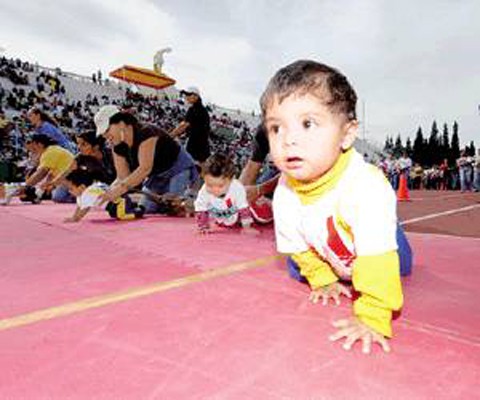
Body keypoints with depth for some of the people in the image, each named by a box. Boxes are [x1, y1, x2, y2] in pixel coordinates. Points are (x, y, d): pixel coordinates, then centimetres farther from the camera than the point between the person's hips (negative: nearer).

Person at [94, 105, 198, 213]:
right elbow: (122, 178, -4)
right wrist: (107, 193, -23)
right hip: (157, 177, 8)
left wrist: (118, 190, -44)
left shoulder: (145, 133, -26)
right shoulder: (118, 146, -2)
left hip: (178, 171, -8)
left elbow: (145, 168, -38)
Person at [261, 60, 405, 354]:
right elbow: (296, 244, -12)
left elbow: (377, 259, -43)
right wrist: (322, 280, -9)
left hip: (372, 257, -3)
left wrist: (373, 318, -43)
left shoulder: (366, 186, -45)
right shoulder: (284, 193, -29)